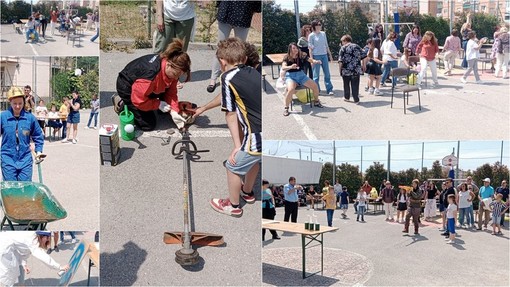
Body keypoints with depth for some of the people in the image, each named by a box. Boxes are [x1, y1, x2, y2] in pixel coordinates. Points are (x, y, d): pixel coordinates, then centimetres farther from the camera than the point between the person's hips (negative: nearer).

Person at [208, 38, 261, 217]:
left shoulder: (228, 78, -8)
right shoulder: (253, 72, 13)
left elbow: (230, 115, -4)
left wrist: (237, 146, 4)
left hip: (257, 137, -7)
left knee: (233, 167, 15)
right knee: (253, 159, 33)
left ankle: (233, 206, 34)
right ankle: (247, 192, 56)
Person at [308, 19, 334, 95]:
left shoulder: (323, 34, 9)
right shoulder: (311, 36, -5)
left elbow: (326, 45, 15)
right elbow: (310, 48, -5)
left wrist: (330, 55, 14)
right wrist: (311, 59, -11)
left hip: (324, 55, 5)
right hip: (316, 56, -5)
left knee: (327, 73, 4)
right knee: (316, 74, 1)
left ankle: (329, 90, 7)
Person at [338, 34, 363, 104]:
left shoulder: (343, 48, -4)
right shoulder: (357, 47, 7)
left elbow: (340, 61, -11)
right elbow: (363, 56, 9)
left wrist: (340, 69, -3)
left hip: (346, 70, -2)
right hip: (356, 70, 2)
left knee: (346, 84, 16)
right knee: (355, 85, 5)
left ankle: (346, 97, 28)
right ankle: (356, 99, 3)